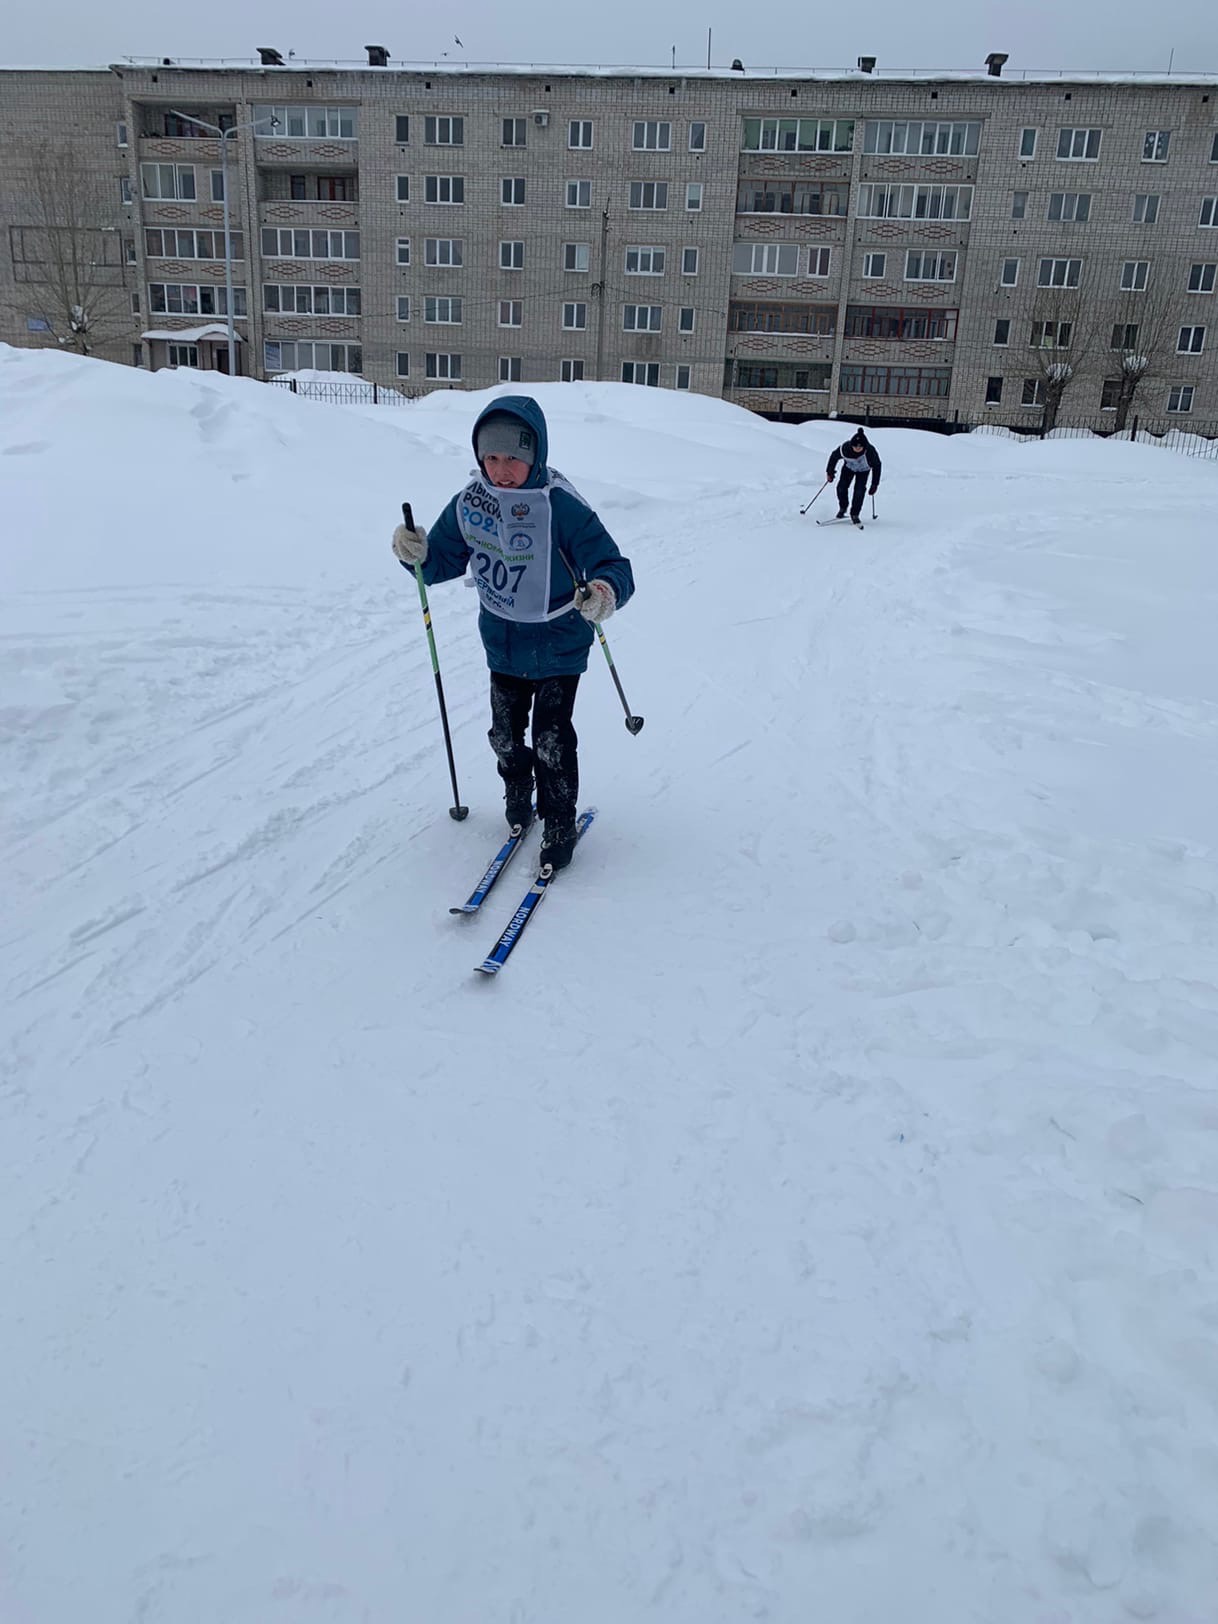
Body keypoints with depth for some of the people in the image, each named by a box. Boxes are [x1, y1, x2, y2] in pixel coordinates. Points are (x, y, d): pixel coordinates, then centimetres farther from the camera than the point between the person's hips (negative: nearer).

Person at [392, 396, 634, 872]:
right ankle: (517, 794, 46)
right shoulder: (470, 502, -10)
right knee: (505, 734, 18)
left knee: (552, 741, -1)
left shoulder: (562, 506, -25)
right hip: (502, 643, 5)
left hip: (558, 645, -5)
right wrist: (416, 553, -23)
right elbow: (442, 561, 0)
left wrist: (605, 591, -53)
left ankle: (559, 824, 21)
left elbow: (613, 566, -29)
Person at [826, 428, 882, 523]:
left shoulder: (870, 451, -38)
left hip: (863, 470, -1)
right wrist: (830, 472, -5)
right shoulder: (845, 448, -36)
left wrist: (874, 484, -17)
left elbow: (876, 466, -21)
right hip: (849, 467, 1)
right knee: (841, 487, -11)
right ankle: (842, 508, 18)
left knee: (859, 490, -16)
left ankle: (854, 514, 2)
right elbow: (834, 457, -14)